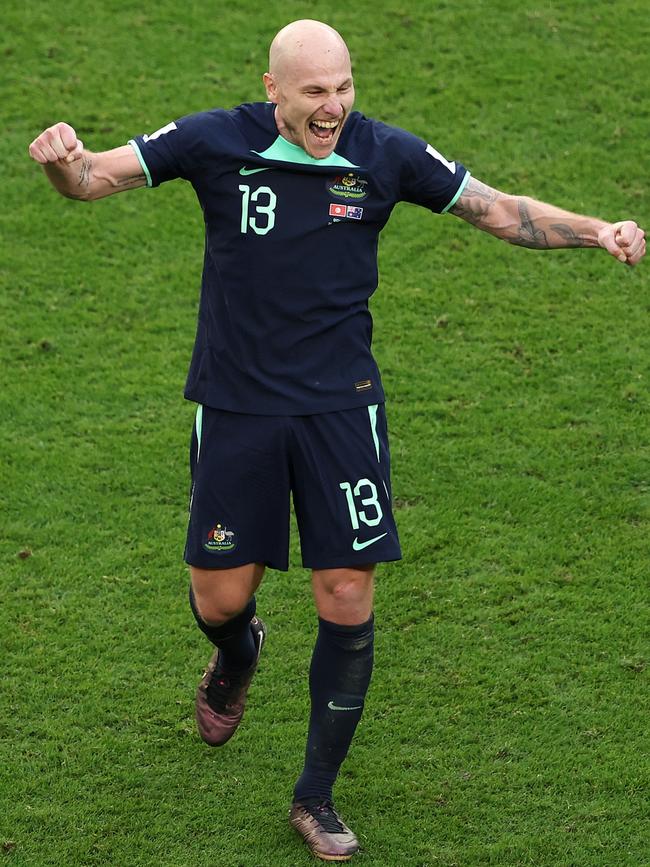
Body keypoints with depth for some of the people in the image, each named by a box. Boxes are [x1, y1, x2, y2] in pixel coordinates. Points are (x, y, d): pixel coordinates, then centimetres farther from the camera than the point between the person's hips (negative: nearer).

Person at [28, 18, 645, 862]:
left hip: (341, 407, 0)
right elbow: (96, 176, -7)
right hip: (235, 406, 0)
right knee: (220, 599, 5)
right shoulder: (217, 142, -9)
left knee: (348, 604, -3)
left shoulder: (386, 156, -6)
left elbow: (499, 210, 3)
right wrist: (63, 160, -31)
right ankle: (238, 656, 47)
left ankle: (317, 798, 15)